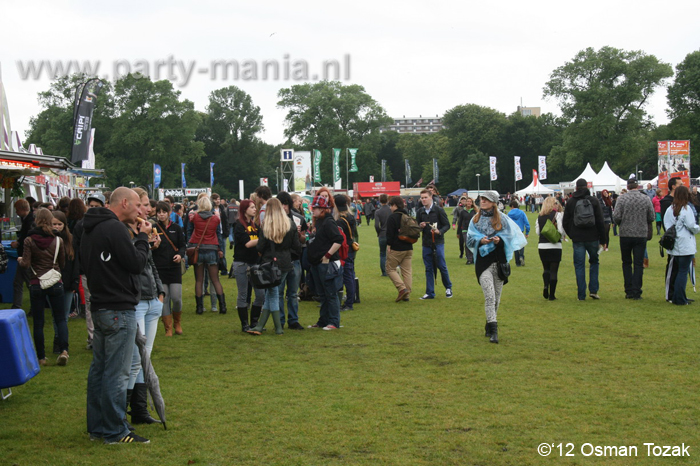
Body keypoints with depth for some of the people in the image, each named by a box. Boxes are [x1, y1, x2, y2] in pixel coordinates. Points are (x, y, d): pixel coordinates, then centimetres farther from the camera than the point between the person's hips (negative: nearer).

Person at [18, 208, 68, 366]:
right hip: (55, 284, 1)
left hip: (36, 285, -1)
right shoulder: (58, 240, -1)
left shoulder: (29, 240, -7)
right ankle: (64, 350, -10)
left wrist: (20, 260, 13)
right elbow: (62, 264, 6)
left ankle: (41, 357, 12)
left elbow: (25, 264, -9)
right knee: (60, 319, 9)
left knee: (38, 322, 8)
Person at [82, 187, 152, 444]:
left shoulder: (91, 229, 13)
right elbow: (136, 263, -18)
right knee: (117, 372, -4)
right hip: (119, 309, -10)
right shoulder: (115, 228, -17)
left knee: (99, 369, 15)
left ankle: (97, 427, 24)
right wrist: (142, 237, -5)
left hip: (100, 306, 10)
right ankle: (115, 432, 1)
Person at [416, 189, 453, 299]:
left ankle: (448, 288, 21)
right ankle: (430, 293, 11)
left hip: (438, 242, -4)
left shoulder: (439, 210, -5)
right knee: (428, 268, 6)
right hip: (426, 243, 4)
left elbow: (447, 225, -3)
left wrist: (439, 231, -21)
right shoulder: (420, 212, 7)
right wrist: (420, 226, -8)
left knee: (442, 266, -1)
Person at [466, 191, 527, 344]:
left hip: (499, 260, 1)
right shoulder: (476, 219, 8)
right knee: (489, 295, -14)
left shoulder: (502, 219, 5)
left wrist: (500, 240, -15)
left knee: (496, 297, 8)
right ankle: (493, 330, -17)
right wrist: (480, 241, -13)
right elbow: (469, 239, 7)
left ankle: (489, 325, 26)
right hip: (483, 261, -1)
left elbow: (510, 236, 5)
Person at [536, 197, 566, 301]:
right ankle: (552, 295, 4)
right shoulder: (558, 214, -6)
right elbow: (561, 230, -13)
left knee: (546, 268, 18)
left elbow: (537, 231, 7)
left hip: (542, 246, 4)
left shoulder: (540, 216, 6)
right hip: (555, 246, -3)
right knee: (554, 270, 4)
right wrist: (563, 236, 7)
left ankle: (546, 286, -8)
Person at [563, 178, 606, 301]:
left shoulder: (570, 202, 2)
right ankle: (593, 290, 8)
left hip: (577, 239, 0)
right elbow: (600, 221, 0)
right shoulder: (593, 200, 0)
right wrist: (602, 239, 5)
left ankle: (581, 295, 2)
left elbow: (566, 222, 5)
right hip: (592, 238, 0)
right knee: (594, 262, 17)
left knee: (579, 266, 4)